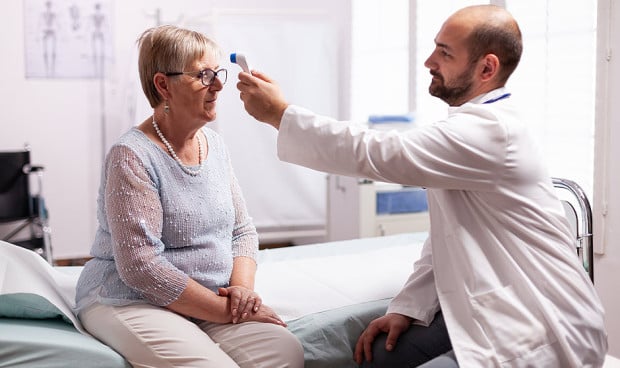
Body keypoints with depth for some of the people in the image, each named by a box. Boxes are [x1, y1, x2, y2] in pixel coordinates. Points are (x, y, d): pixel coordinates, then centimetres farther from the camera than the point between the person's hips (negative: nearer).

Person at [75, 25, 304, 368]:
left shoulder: (214, 144, 9)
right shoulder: (131, 156, -13)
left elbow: (242, 230, 14)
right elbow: (140, 266, -19)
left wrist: (242, 287, -6)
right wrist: (226, 311, -18)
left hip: (212, 302, 6)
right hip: (130, 301, -6)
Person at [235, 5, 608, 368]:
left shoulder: (489, 130, -21)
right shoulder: (472, 125, 10)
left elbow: (378, 153, -26)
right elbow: (443, 239, 10)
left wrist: (280, 113, -18)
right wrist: (408, 307, 0)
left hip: (545, 332, -9)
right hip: (497, 313, 9)